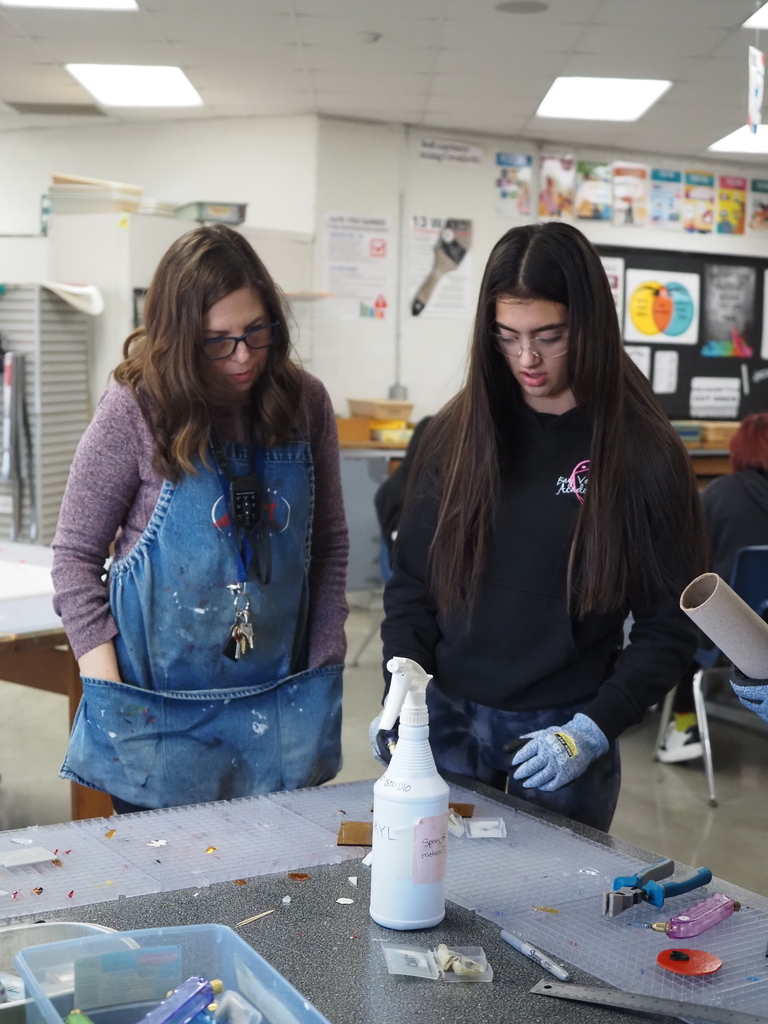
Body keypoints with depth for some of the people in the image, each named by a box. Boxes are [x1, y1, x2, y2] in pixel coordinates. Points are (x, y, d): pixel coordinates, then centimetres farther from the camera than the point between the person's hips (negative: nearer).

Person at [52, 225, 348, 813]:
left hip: (279, 706, 3)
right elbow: (76, 554, -5)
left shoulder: (305, 403, 0)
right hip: (160, 708, -2)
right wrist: (110, 691, -10)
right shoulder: (136, 409, -10)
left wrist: (324, 666, 3)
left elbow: (330, 544, 8)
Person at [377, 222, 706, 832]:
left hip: (564, 735, -2)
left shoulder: (645, 453, -7)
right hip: (446, 725, 3)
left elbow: (669, 624, -6)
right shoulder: (458, 435, 1)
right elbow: (412, 583, 6)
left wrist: (593, 731, -16)